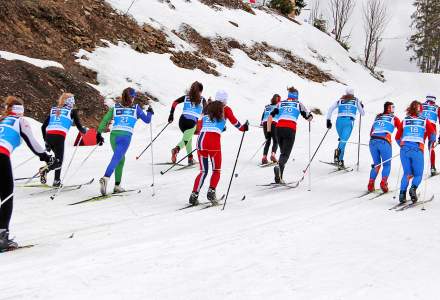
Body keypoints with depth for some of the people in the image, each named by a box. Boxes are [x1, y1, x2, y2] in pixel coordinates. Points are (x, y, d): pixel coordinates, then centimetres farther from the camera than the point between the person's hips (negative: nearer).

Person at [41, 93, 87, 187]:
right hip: (59, 136, -5)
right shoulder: (72, 111, 11)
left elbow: (43, 127, 19)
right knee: (59, 159, 7)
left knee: (57, 156, 20)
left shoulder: (53, 110, 23)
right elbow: (79, 127, 9)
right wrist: (84, 131, 31)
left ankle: (44, 170, 0)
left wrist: (45, 140, 25)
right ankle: (56, 180, -2)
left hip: (49, 135, 5)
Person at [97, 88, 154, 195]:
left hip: (114, 135, 4)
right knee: (116, 159, -14)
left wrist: (99, 133, 12)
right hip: (125, 136, -4)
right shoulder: (136, 108, 10)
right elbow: (147, 120, 19)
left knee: (121, 158, 22)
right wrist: (150, 112, 39)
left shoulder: (115, 107, 14)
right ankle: (105, 178, -39)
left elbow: (105, 120, 8)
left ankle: (117, 185, 18)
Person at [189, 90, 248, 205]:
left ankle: (194, 195, 3)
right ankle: (211, 191, -7)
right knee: (216, 170, 13)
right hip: (214, 141, -4)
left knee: (203, 171, 15)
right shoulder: (225, 109, 9)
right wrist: (243, 128, 16)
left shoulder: (208, 108, 21)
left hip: (201, 140, 4)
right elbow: (234, 122, -1)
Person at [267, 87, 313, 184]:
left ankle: (279, 177, 9)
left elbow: (270, 117, 11)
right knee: (286, 153, -5)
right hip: (290, 129, -3)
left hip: (279, 128, 3)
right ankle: (279, 166, -39)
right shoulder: (299, 104, 15)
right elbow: (309, 118, 17)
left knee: (283, 152, 17)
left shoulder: (281, 103, 20)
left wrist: (268, 131, 15)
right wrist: (309, 116, 41)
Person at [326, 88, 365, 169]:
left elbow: (330, 109, 9)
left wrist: (328, 121, 11)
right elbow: (362, 113, 28)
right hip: (349, 121, -2)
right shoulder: (356, 100, 19)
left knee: (342, 139, 17)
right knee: (344, 140, -16)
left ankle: (340, 160, 3)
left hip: (339, 120, 2)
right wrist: (361, 107, 48)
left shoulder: (340, 100, 20)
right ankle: (339, 159, -42)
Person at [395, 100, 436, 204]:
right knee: (418, 174, 10)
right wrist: (431, 141, 24)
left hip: (404, 149, 2)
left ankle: (402, 192, -6)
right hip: (417, 150, -2)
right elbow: (432, 134, 3)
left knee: (407, 173, 14)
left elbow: (397, 137, 17)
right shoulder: (425, 121, 10)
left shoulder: (404, 121, 14)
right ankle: (413, 188, -18)